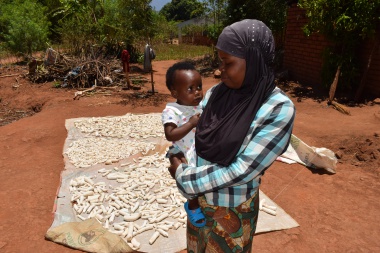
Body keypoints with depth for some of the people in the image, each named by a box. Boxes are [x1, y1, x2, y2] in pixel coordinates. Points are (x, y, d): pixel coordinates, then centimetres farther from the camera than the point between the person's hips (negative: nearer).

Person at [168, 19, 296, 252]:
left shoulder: (279, 109, -24)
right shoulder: (217, 92, -10)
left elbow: (243, 170, -26)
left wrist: (184, 176, -19)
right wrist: (178, 159, -14)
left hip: (232, 208, -4)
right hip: (199, 197, 5)